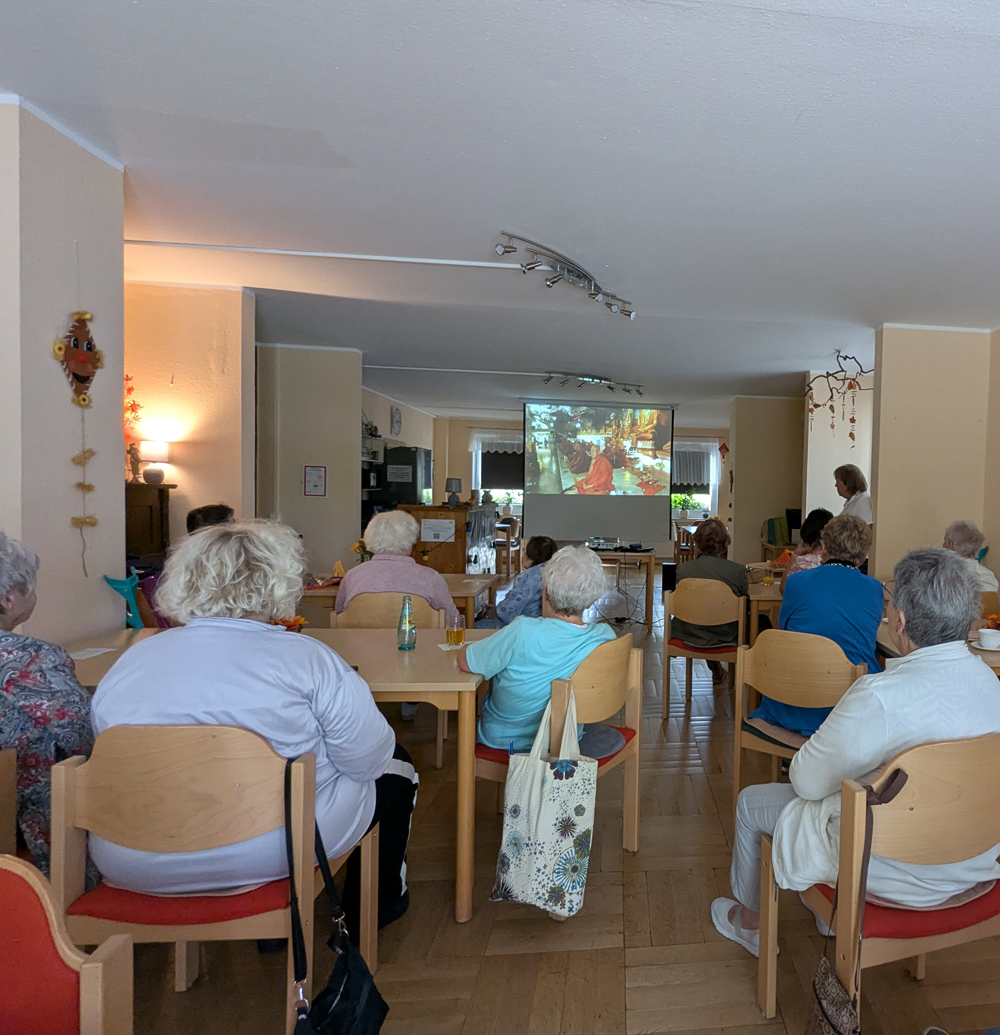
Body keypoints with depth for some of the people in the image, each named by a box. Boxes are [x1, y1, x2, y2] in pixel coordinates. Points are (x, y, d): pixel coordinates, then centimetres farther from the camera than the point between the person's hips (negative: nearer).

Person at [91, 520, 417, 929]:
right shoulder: (308, 658, -15)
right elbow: (369, 760, -12)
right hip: (278, 851, -5)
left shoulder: (127, 662, 0)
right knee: (396, 767, 19)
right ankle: (376, 903, 37)